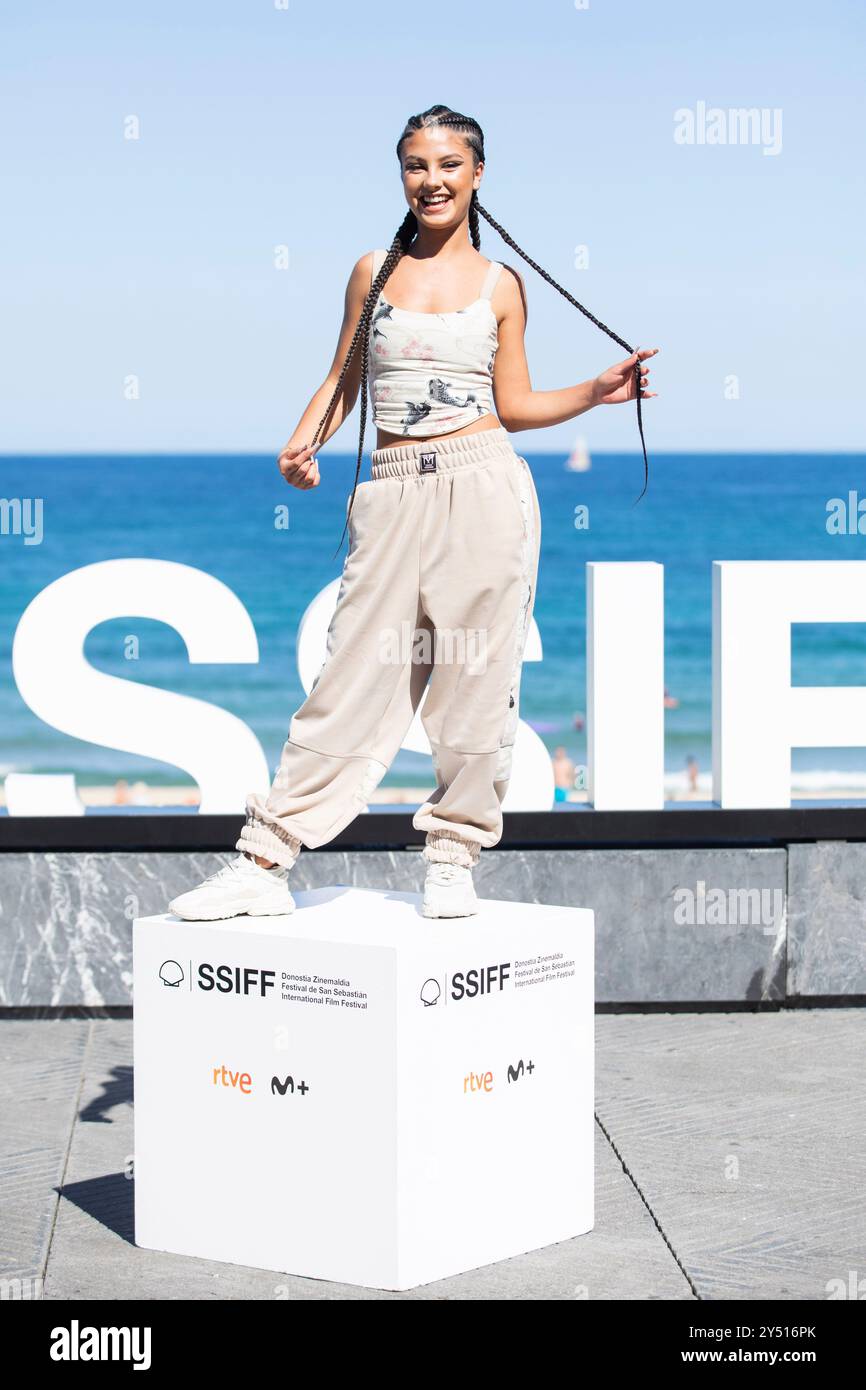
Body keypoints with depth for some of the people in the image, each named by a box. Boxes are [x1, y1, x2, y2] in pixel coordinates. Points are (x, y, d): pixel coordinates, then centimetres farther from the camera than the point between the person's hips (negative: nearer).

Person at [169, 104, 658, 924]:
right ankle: (263, 864, 1)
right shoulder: (374, 272, 11)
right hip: (394, 494, 1)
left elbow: (513, 405, 11)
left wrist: (598, 392, 1)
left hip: (485, 487, 0)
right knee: (355, 679, -2)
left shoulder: (500, 284, 8)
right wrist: (304, 442, -2)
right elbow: (342, 380, 15)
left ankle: (454, 860, 13)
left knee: (476, 676, 0)